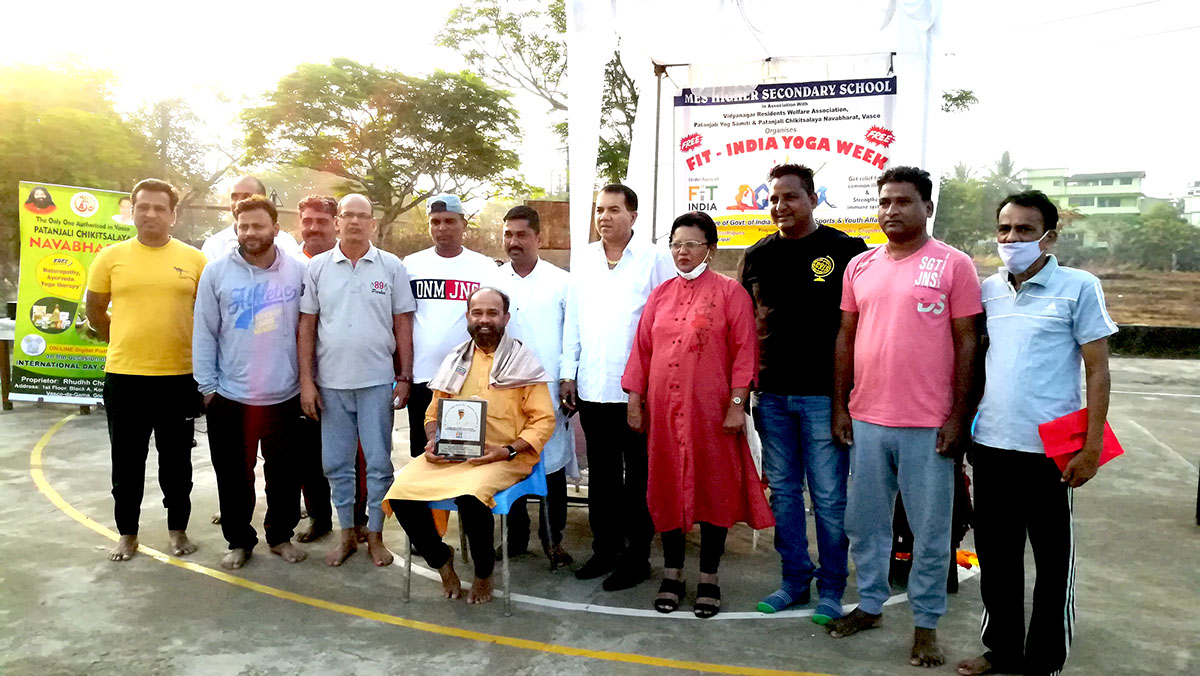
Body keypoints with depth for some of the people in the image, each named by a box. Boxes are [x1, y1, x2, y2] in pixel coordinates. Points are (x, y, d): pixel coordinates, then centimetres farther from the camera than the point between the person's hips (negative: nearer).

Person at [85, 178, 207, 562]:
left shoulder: (194, 259, 0)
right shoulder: (111, 257, 1)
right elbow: (95, 311, 11)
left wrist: (180, 347, 8)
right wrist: (125, 344, 11)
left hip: (179, 377, 0)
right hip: (123, 376, 1)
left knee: (176, 461, 11)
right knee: (127, 461, 11)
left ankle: (178, 529, 26)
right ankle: (127, 533, 27)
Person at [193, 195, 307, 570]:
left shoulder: (298, 271, -2)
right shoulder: (216, 272, -2)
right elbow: (204, 333, 0)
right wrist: (207, 386, -3)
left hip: (284, 395, 0)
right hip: (230, 396, 0)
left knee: (284, 472, 12)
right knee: (234, 474, 11)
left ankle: (281, 535, 30)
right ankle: (239, 541, 28)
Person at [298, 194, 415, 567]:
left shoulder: (391, 267, 2)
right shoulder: (318, 267, 5)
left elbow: (403, 325, 3)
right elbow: (307, 325, 5)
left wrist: (405, 377, -1)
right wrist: (306, 380, 0)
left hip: (377, 381, -2)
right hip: (331, 382, 2)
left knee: (378, 462, 4)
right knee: (336, 463, 10)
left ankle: (375, 534, 19)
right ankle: (347, 533, 26)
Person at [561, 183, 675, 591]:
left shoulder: (654, 258, -4)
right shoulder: (585, 259, 10)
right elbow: (572, 320, 11)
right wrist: (568, 373, 8)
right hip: (592, 387, 5)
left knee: (638, 476, 7)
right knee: (601, 476, 15)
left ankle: (636, 557, 19)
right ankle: (605, 548, 29)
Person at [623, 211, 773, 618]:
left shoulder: (730, 293, -1)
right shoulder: (659, 295, 11)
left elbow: (744, 351, -5)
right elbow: (642, 349, 12)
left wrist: (737, 403, -11)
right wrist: (634, 400, 7)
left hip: (709, 409, -3)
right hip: (663, 409, 4)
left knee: (713, 488, 4)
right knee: (667, 488, 9)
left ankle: (709, 578, 19)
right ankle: (672, 573, 24)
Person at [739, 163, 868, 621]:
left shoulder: (846, 250, -2)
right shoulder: (758, 255, 10)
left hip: (824, 394, -4)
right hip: (771, 394, 4)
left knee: (828, 496, 4)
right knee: (783, 491, 12)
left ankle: (831, 587, 20)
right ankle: (795, 579, 27)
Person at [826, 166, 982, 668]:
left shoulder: (954, 265, -3)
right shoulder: (860, 267, 9)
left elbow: (967, 344, -3)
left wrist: (957, 416, -7)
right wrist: (840, 407, 7)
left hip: (929, 427, -4)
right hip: (866, 420, 4)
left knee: (930, 531, 7)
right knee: (864, 522, 14)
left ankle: (926, 624, 25)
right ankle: (870, 604, 32)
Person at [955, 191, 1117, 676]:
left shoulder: (1078, 288, -4)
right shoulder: (987, 290, 8)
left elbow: (1097, 371, -4)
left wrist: (1092, 446, -9)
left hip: (1049, 450, -4)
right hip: (990, 446, 4)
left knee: (1052, 561, 8)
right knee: (995, 555, 15)